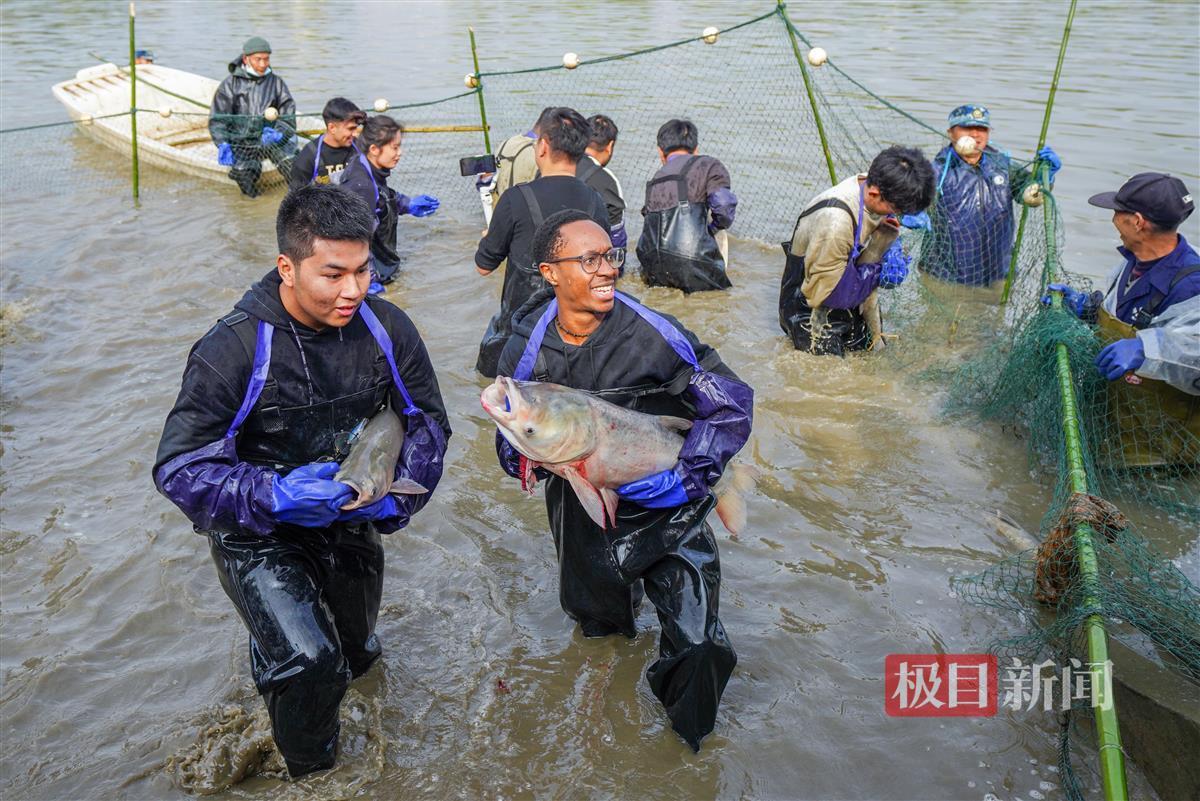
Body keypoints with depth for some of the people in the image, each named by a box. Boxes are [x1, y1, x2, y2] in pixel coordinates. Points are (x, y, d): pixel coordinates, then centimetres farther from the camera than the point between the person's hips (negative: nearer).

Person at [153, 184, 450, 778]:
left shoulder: (386, 329, -14)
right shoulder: (232, 349, -27)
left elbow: (427, 422, -2)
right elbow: (178, 468, -26)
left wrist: (399, 494, -20)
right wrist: (275, 495, -41)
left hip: (352, 523, 5)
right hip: (259, 535, -5)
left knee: (353, 653, 23)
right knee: (309, 664, -24)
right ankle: (310, 772, 7)